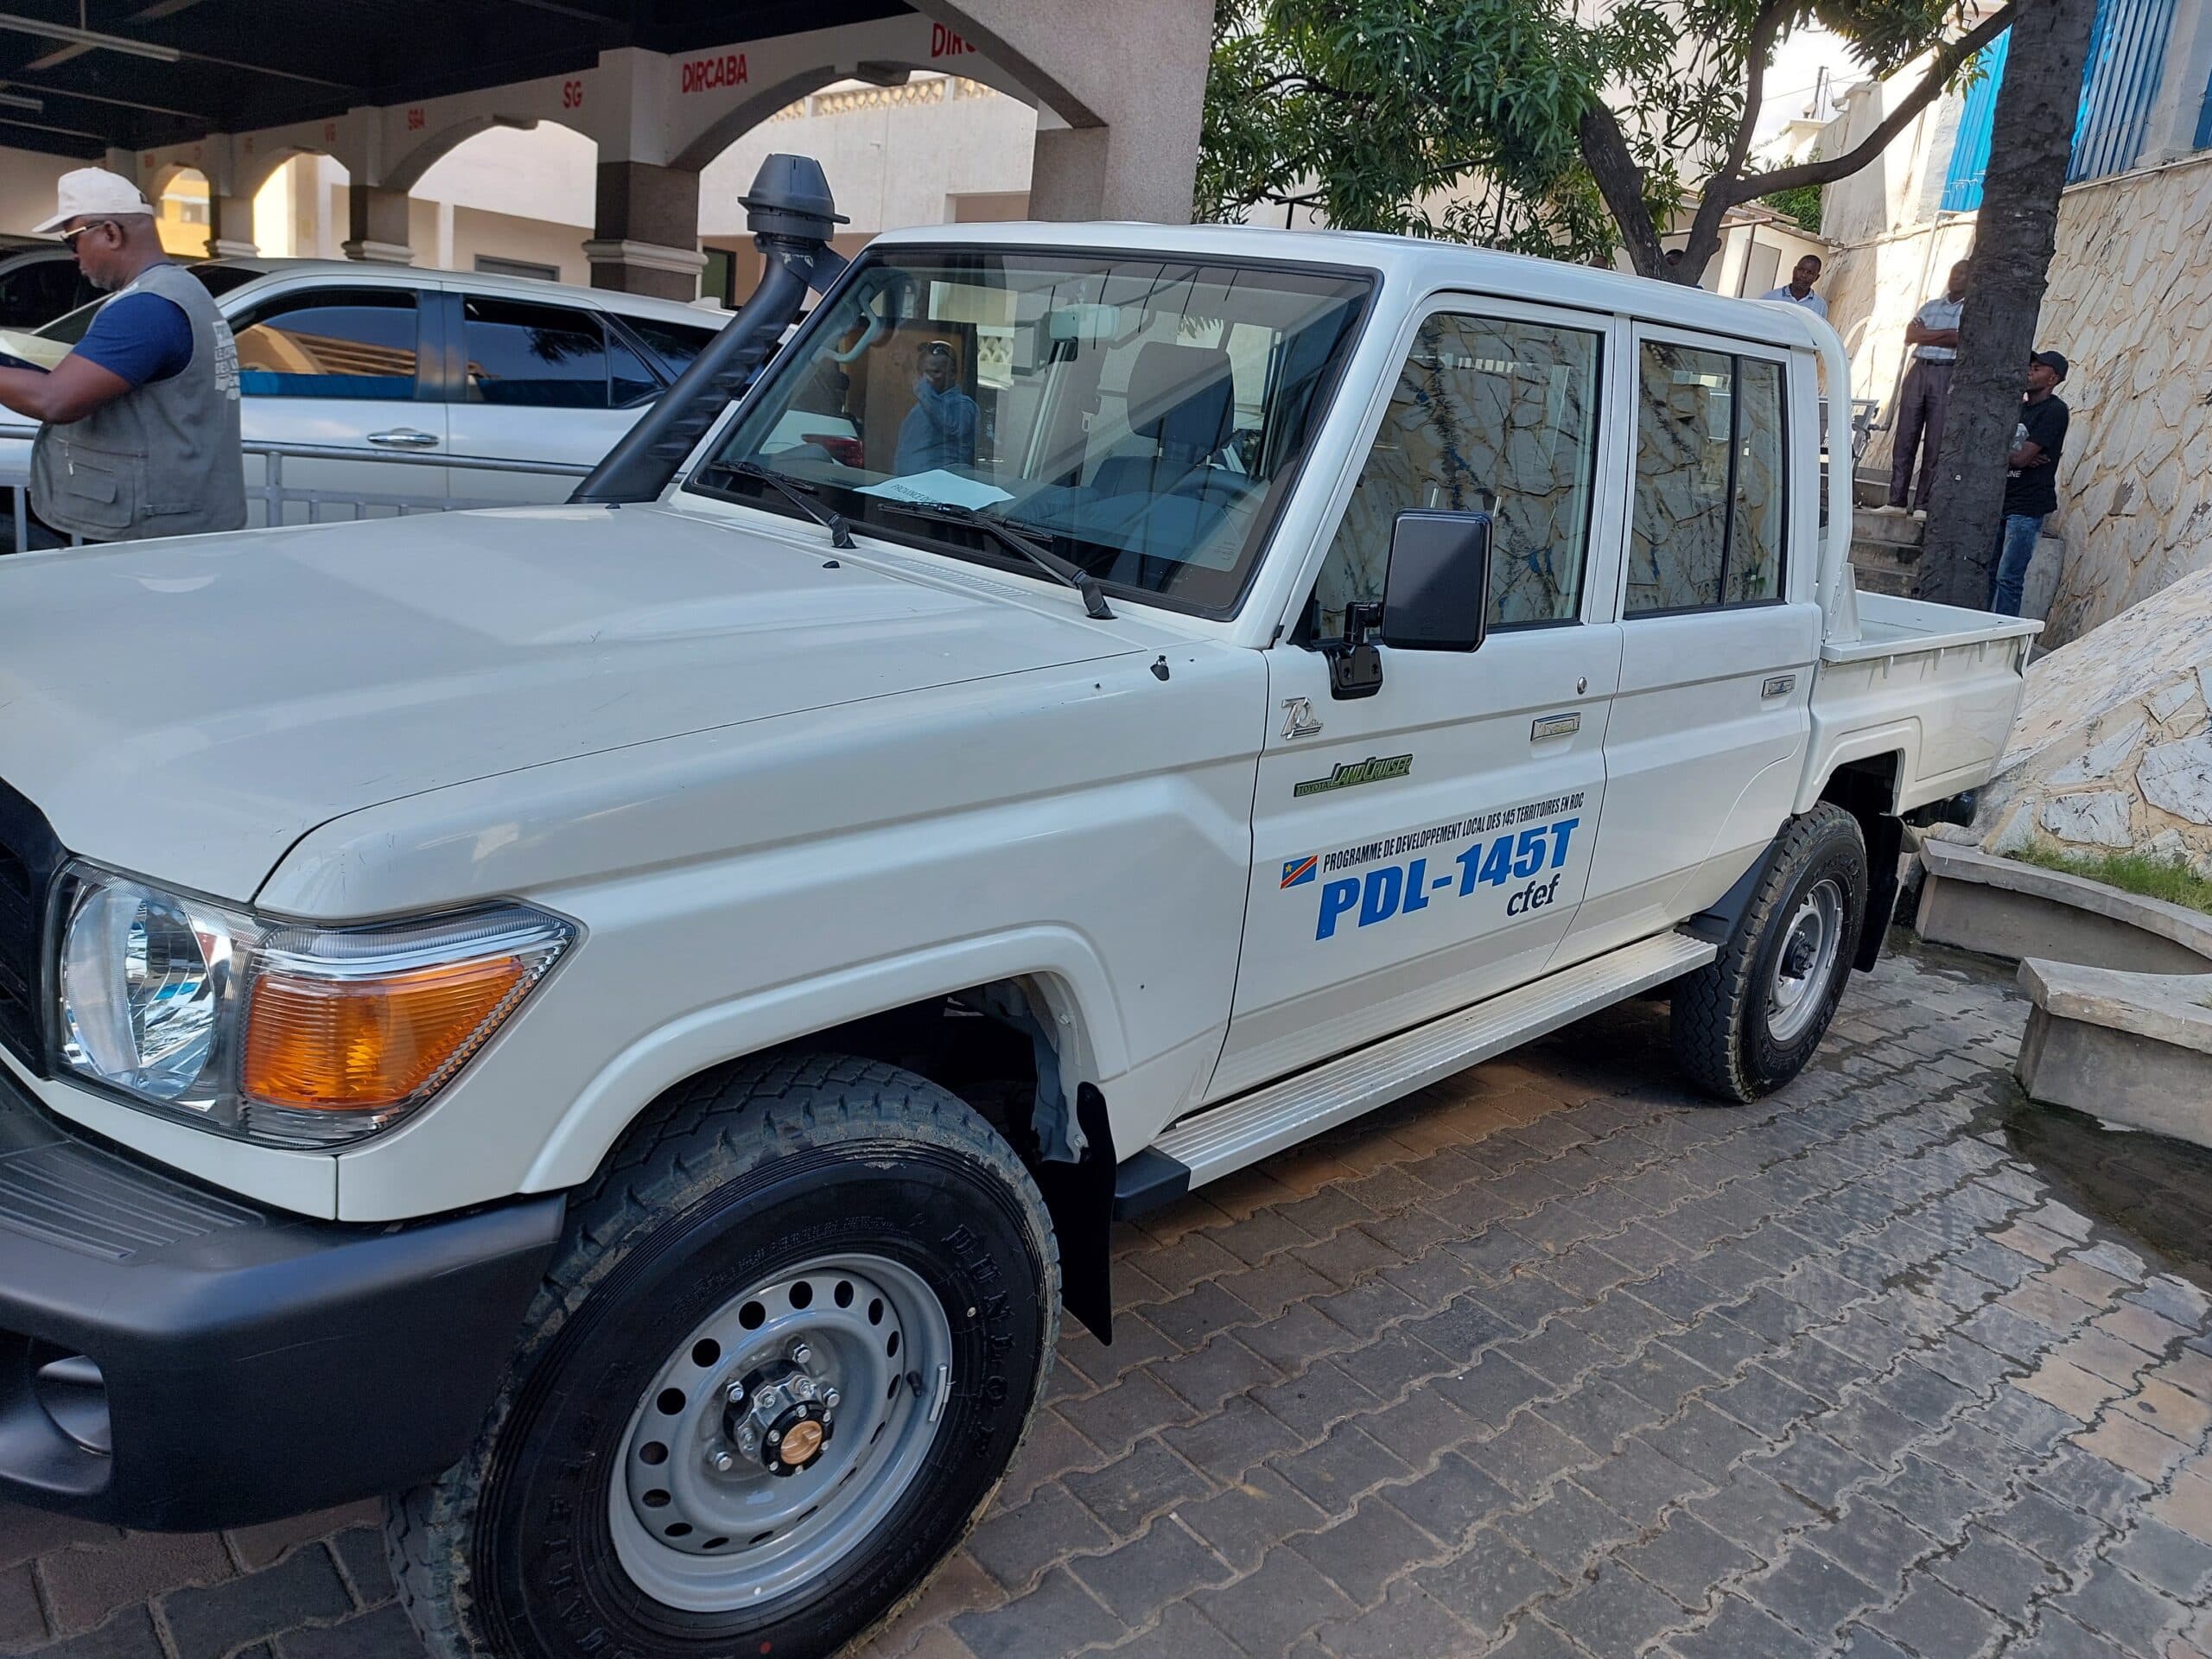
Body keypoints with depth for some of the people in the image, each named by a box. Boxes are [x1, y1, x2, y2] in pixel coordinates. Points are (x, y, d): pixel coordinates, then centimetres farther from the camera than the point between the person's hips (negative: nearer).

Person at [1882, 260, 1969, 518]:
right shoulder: (1930, 306, 18)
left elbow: (1964, 340, -12)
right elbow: (1910, 335, 3)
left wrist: (1926, 335, -6)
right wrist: (1945, 333, -8)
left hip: (1948, 376, -4)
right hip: (1918, 371, 4)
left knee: (1935, 444, -4)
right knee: (1905, 438, 1)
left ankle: (1923, 505, -3)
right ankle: (1896, 500, 4)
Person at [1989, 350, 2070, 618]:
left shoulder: (2054, 410, -8)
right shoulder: (2018, 407, 16)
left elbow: (2022, 457, -16)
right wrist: (2013, 457, -11)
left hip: (2028, 507, -8)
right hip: (2001, 502, 8)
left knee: (2009, 579, -9)